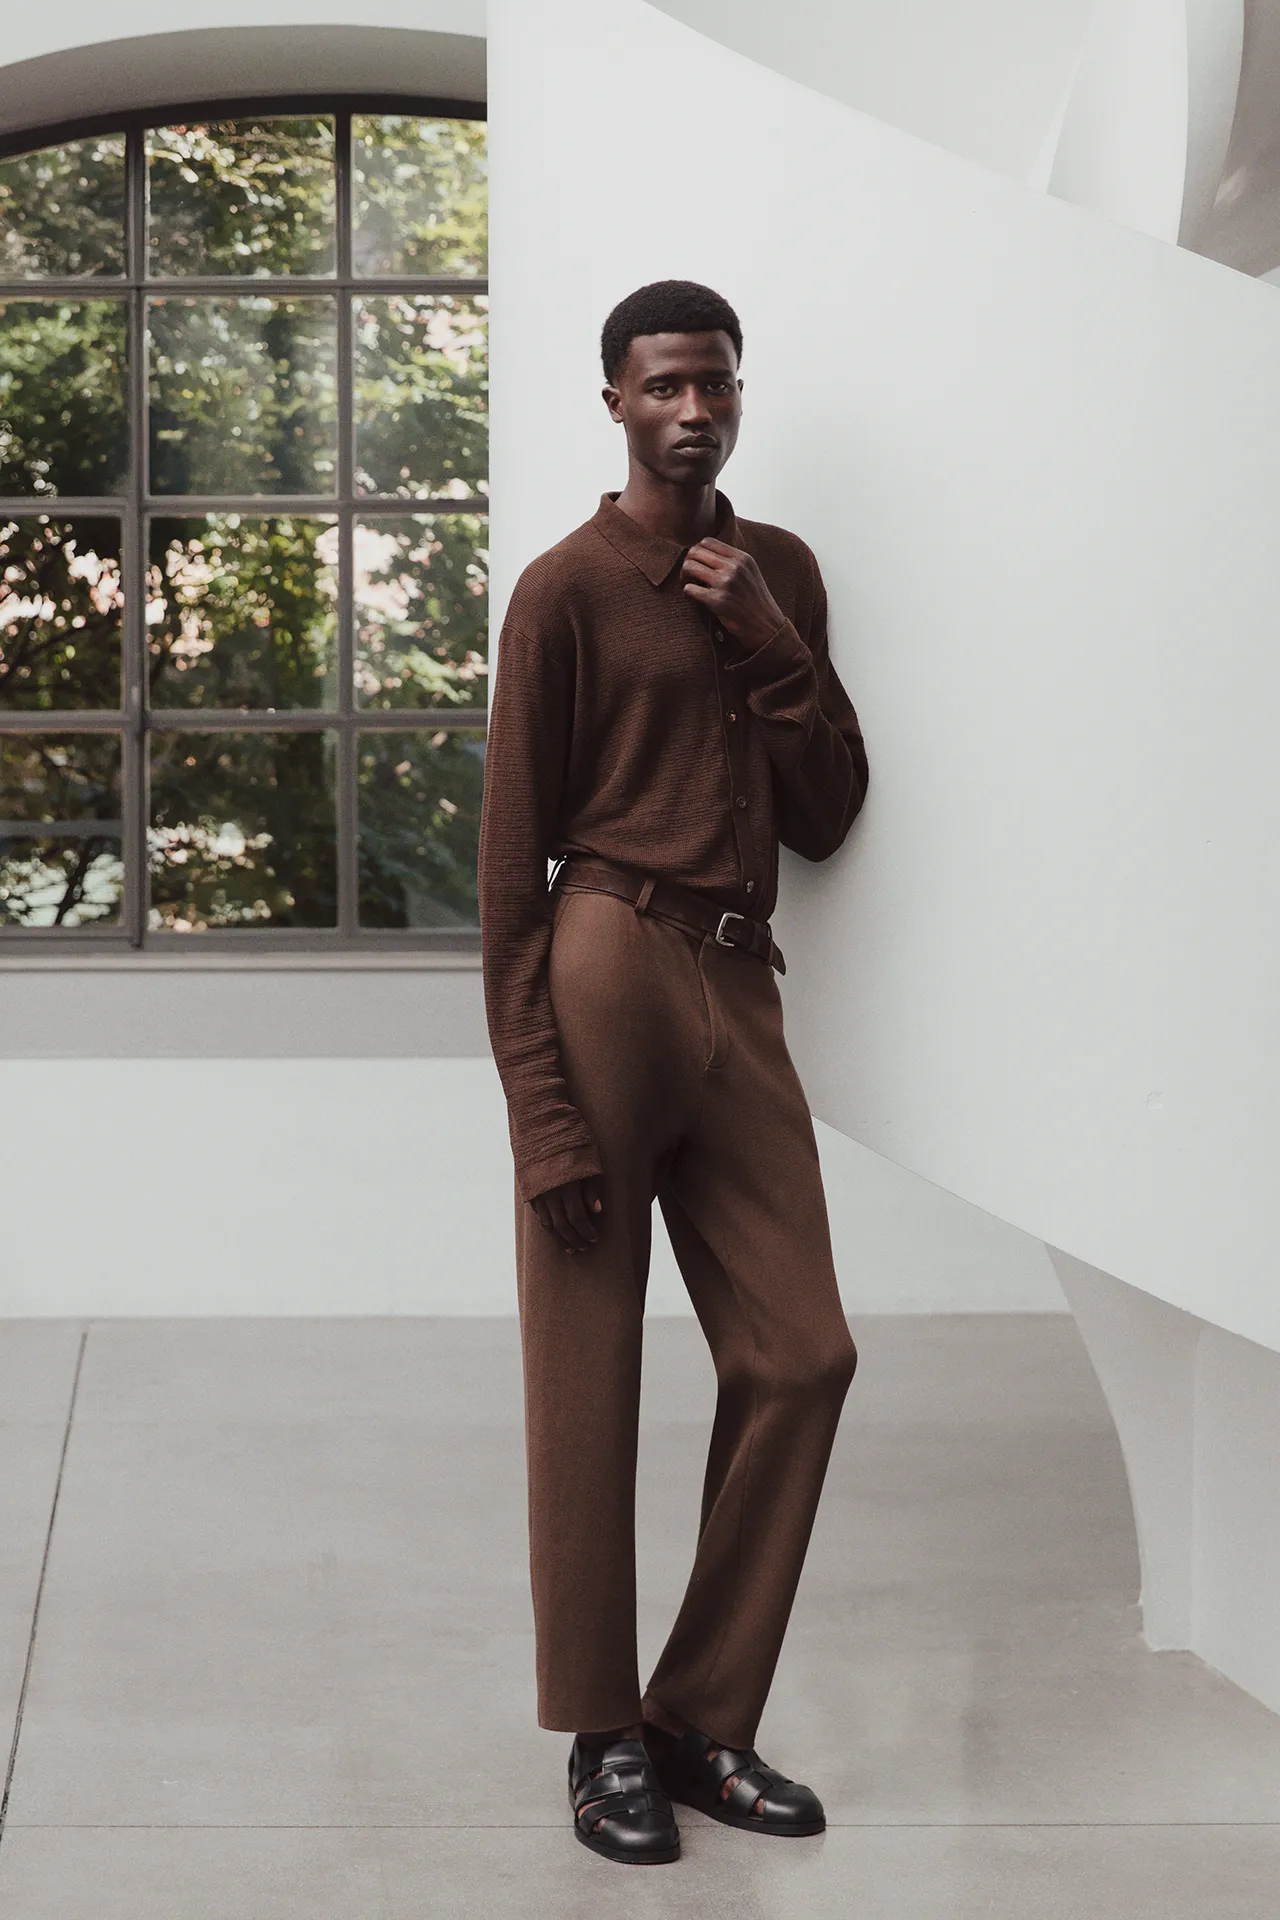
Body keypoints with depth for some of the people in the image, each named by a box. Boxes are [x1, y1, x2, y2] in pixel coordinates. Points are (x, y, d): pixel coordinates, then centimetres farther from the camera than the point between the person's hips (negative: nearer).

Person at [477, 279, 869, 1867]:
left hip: (739, 990, 6)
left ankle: (706, 1719, 16)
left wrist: (772, 644, -2)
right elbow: (512, 862, -5)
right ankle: (604, 1737, 13)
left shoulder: (780, 573, 15)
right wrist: (540, 1107, -12)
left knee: (801, 1359, 3)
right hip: (609, 974, -6)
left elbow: (826, 820, 12)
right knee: (588, 1381, 0)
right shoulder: (568, 588, -3)